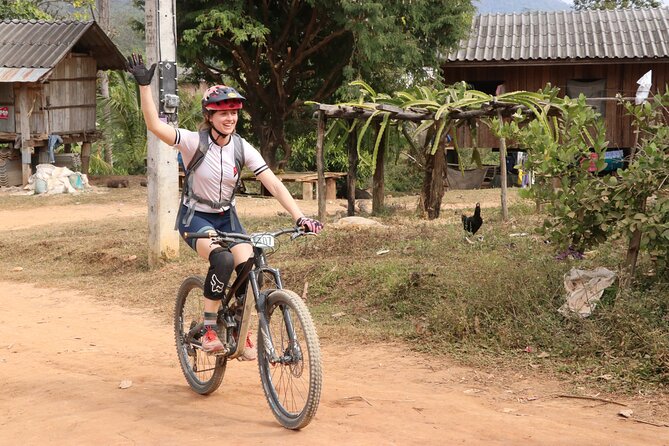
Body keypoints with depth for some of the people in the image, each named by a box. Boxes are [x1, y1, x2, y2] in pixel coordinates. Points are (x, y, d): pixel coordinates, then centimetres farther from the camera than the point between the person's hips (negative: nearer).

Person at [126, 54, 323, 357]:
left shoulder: (242, 148, -9)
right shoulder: (194, 142, -17)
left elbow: (274, 184, -14)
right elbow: (155, 125, -32)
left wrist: (300, 218, -24)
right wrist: (144, 86, -41)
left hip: (226, 217, 4)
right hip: (195, 217, -4)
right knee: (223, 259, -32)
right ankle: (209, 329, -17)